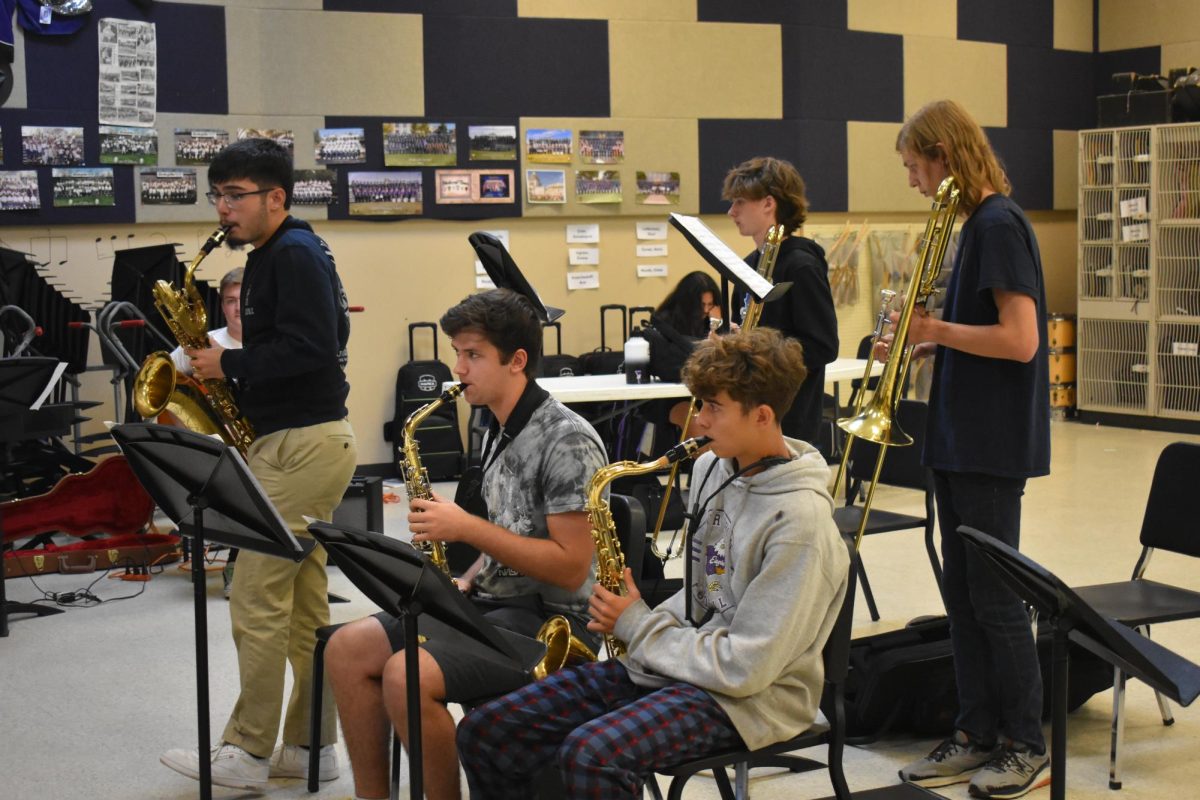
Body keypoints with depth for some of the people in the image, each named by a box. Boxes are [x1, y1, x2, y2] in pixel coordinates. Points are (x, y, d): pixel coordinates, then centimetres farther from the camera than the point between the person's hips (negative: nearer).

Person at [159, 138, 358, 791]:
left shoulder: (295, 255, -13)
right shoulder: (275, 255, 18)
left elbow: (310, 348, -23)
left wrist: (229, 364, -15)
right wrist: (229, 368, 7)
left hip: (302, 445, -11)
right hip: (304, 441, 11)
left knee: (257, 602, -5)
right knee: (304, 605, 12)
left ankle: (247, 753, 3)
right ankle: (310, 744, 18)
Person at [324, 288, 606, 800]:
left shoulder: (567, 441, -16)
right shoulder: (498, 432, 13)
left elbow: (570, 567, -21)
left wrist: (466, 528, -20)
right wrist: (466, 581, 3)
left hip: (551, 621, -9)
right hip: (492, 602, 9)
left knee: (406, 675, -28)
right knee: (346, 650, -1)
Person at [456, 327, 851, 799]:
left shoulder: (799, 520, -20)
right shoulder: (713, 468, 6)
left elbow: (745, 668, -21)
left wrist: (638, 627, -12)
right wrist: (646, 624, 0)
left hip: (745, 699, -8)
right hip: (668, 664, 8)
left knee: (592, 755, -35)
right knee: (483, 733, -4)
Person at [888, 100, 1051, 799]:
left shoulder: (998, 224, -16)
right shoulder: (977, 224, 13)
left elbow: (1019, 339, -23)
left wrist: (936, 330, -13)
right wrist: (926, 345, 4)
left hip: (993, 445, -10)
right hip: (963, 439, 10)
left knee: (995, 597, -1)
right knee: (962, 592, 13)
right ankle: (979, 736, 21)